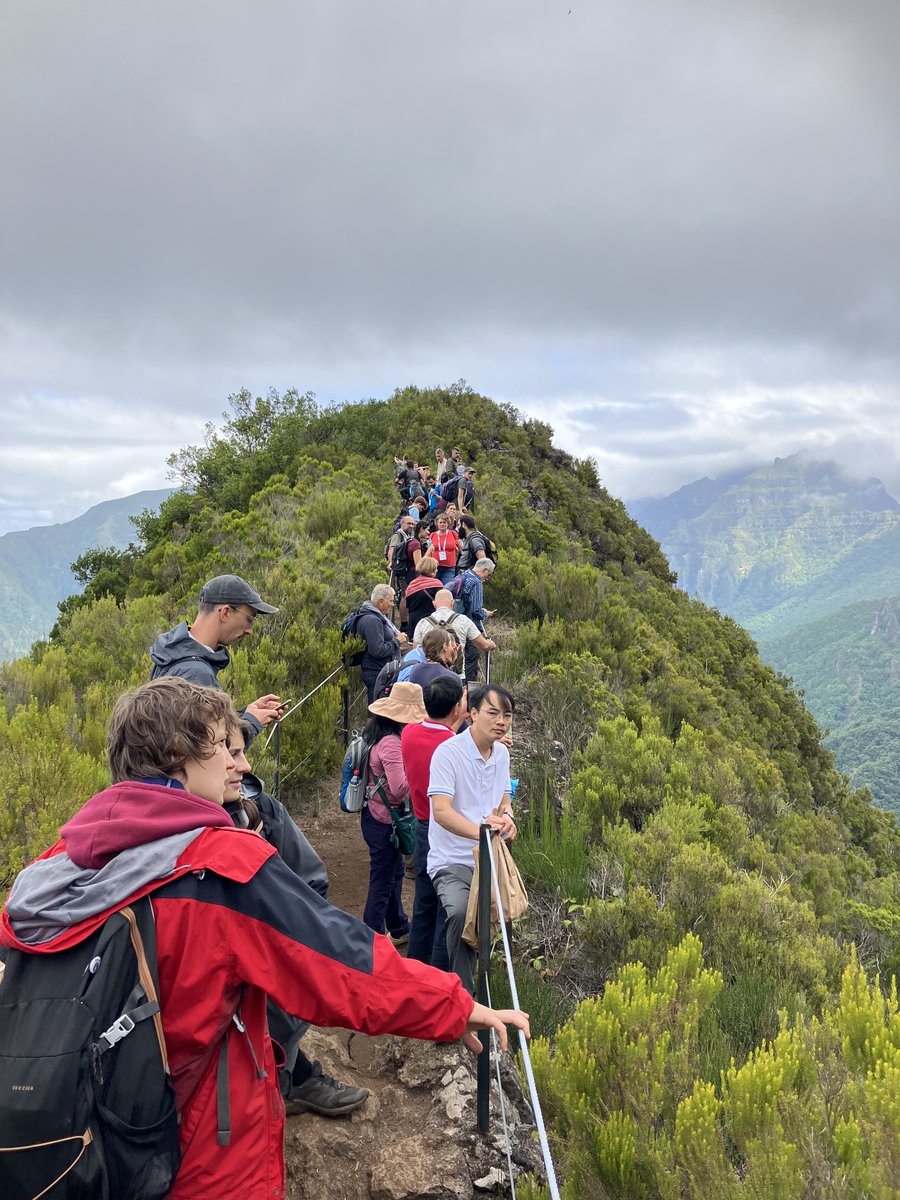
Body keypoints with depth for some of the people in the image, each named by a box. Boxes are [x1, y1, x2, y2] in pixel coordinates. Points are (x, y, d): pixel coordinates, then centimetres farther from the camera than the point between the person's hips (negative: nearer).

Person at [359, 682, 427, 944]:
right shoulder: (391, 743, -27)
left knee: (395, 871, 24)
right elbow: (400, 789, -29)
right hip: (383, 821, -10)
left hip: (374, 814, 10)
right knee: (382, 883, 4)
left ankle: (399, 929, 41)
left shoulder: (377, 734, 2)